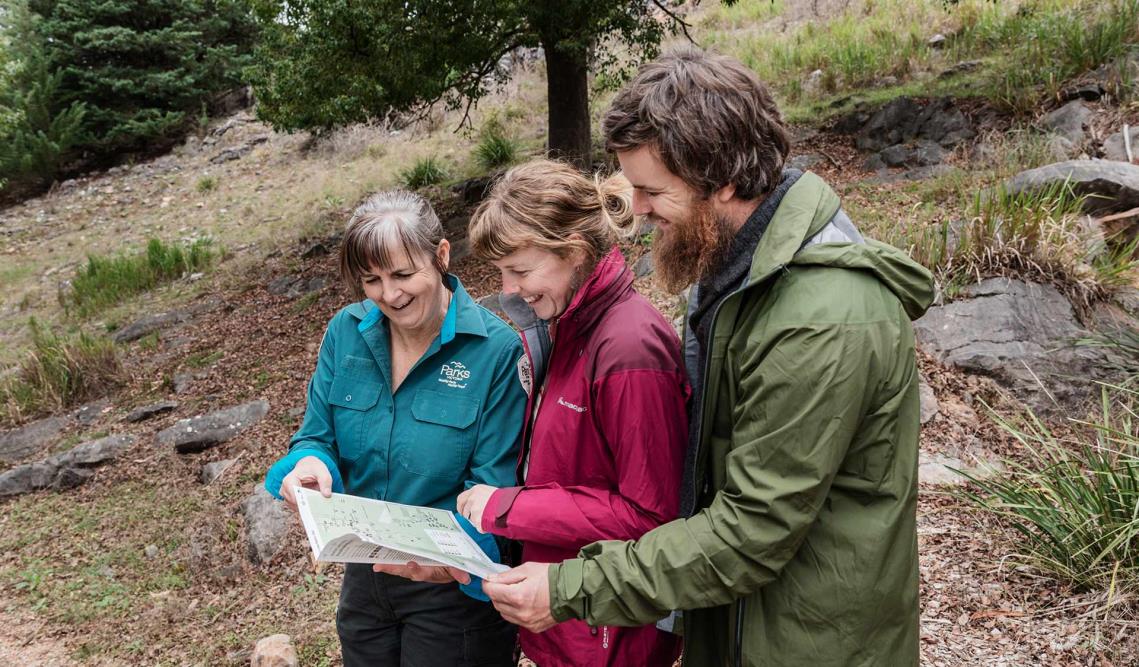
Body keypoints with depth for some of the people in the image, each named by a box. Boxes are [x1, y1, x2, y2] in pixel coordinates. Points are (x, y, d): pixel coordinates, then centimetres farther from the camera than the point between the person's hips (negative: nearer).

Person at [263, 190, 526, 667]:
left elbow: (494, 487, -18)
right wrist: (308, 466, -22)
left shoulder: (497, 350, -19)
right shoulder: (346, 332, -5)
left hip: (455, 590, -4)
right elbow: (317, 437, 1)